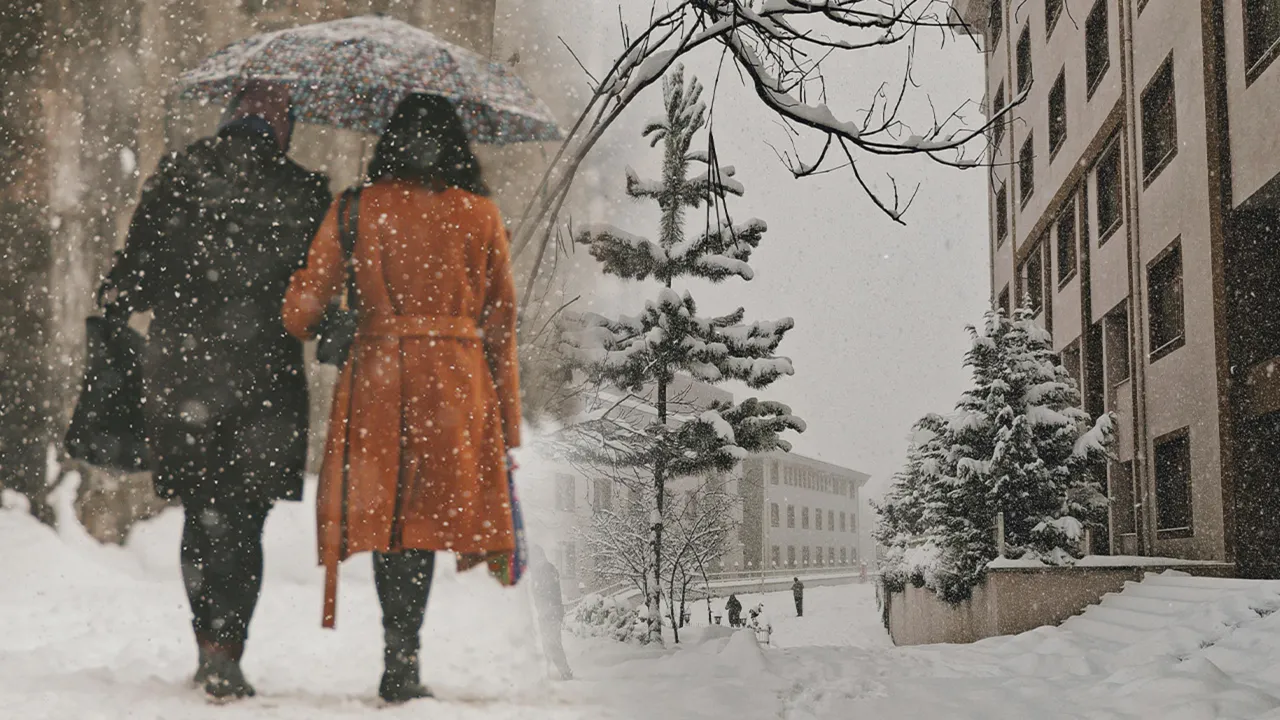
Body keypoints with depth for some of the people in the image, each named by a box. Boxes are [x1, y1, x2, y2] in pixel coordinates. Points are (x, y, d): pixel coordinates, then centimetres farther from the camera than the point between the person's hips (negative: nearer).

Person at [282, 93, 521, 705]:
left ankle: (401, 658, 2)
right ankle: (402, 663, 3)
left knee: (385, 509, 8)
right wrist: (507, 422, 10)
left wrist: (322, 332, 23)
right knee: (426, 511, 7)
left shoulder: (356, 208, 0)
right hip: (458, 381, 1)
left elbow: (300, 310, -1)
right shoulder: (480, 214, 3)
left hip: (377, 376, -1)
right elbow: (501, 322, 4)